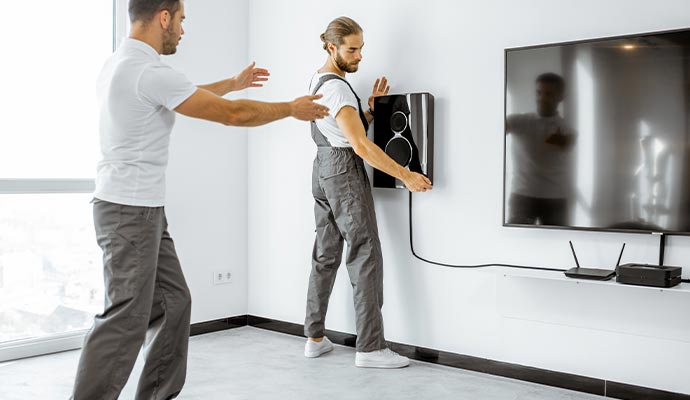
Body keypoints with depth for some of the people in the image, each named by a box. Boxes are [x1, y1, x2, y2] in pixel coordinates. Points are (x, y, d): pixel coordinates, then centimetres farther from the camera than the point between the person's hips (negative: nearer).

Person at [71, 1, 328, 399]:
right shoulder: (150, 71, -20)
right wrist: (293, 109, -1)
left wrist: (234, 82, 38)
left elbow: (188, 96, 30)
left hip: (141, 208, 10)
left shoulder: (124, 62, 12)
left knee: (173, 302, 14)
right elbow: (232, 114, -15)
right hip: (131, 210, -10)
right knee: (127, 319, -6)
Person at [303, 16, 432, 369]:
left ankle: (315, 338, 17)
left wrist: (372, 107, 3)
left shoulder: (318, 81, 15)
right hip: (345, 170, -10)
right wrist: (406, 176, -23)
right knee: (366, 254, -8)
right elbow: (360, 145, -24)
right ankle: (370, 347, -8)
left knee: (326, 254, 11)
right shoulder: (337, 88, -17)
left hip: (323, 168, 10)